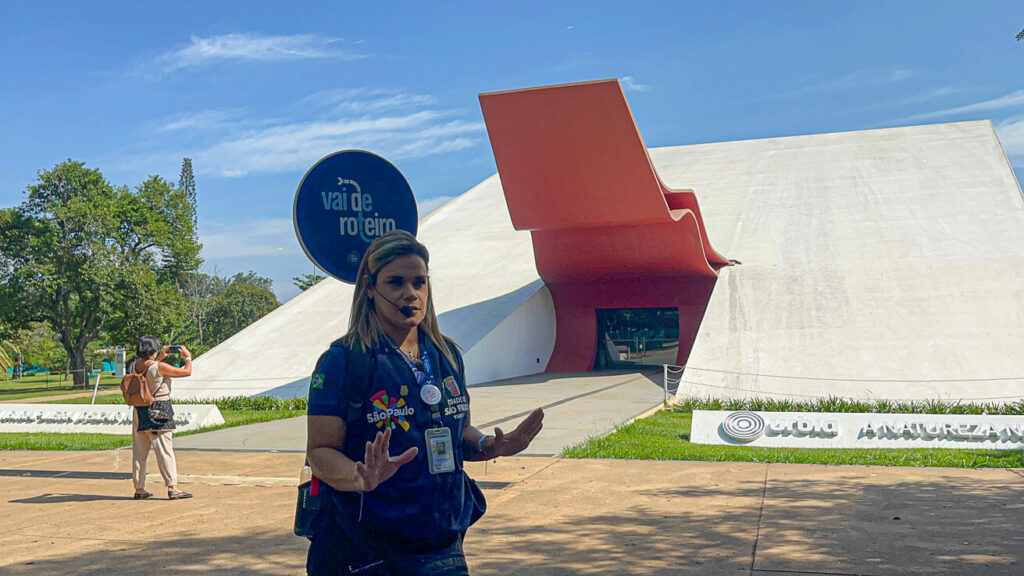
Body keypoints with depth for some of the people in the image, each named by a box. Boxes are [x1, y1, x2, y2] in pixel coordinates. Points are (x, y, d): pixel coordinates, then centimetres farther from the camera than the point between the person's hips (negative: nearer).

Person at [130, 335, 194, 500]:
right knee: (165, 451, -4)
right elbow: (187, 371, -9)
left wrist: (160, 357, 31)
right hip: (158, 412, -6)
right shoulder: (159, 367, -15)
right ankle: (172, 488, -4)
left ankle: (139, 488, 17)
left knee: (139, 452, 11)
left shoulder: (133, 366, 3)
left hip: (139, 412, 6)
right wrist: (188, 356, 8)